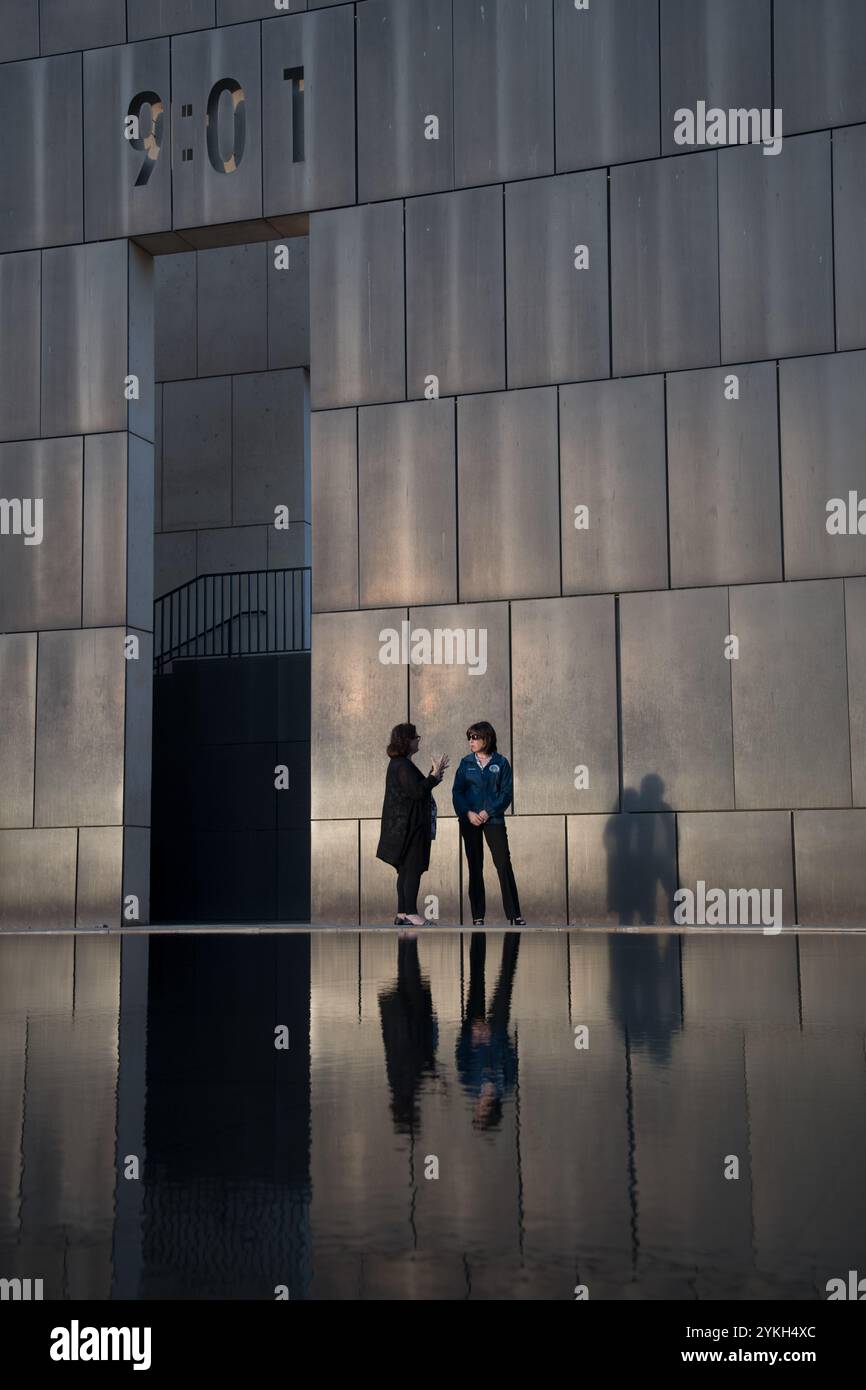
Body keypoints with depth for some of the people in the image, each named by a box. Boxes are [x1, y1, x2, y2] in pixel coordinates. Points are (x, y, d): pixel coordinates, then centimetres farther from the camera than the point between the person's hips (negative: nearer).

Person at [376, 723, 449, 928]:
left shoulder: (398, 763, 16)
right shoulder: (403, 766, -16)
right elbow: (417, 792, -21)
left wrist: (434, 774, 15)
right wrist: (434, 775, -12)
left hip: (402, 824, 11)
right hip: (409, 825, -11)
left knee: (406, 870, 12)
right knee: (413, 869, -8)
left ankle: (402, 914, 14)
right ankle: (410, 913, -8)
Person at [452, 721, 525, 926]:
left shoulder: (501, 763, 1)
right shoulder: (466, 763, 6)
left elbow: (507, 792, -3)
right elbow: (457, 792, 3)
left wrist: (488, 812, -14)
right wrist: (468, 813, -12)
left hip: (493, 819, -2)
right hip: (470, 821, 2)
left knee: (504, 863, -7)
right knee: (475, 867, 5)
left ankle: (514, 914, -4)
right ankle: (478, 915, 9)